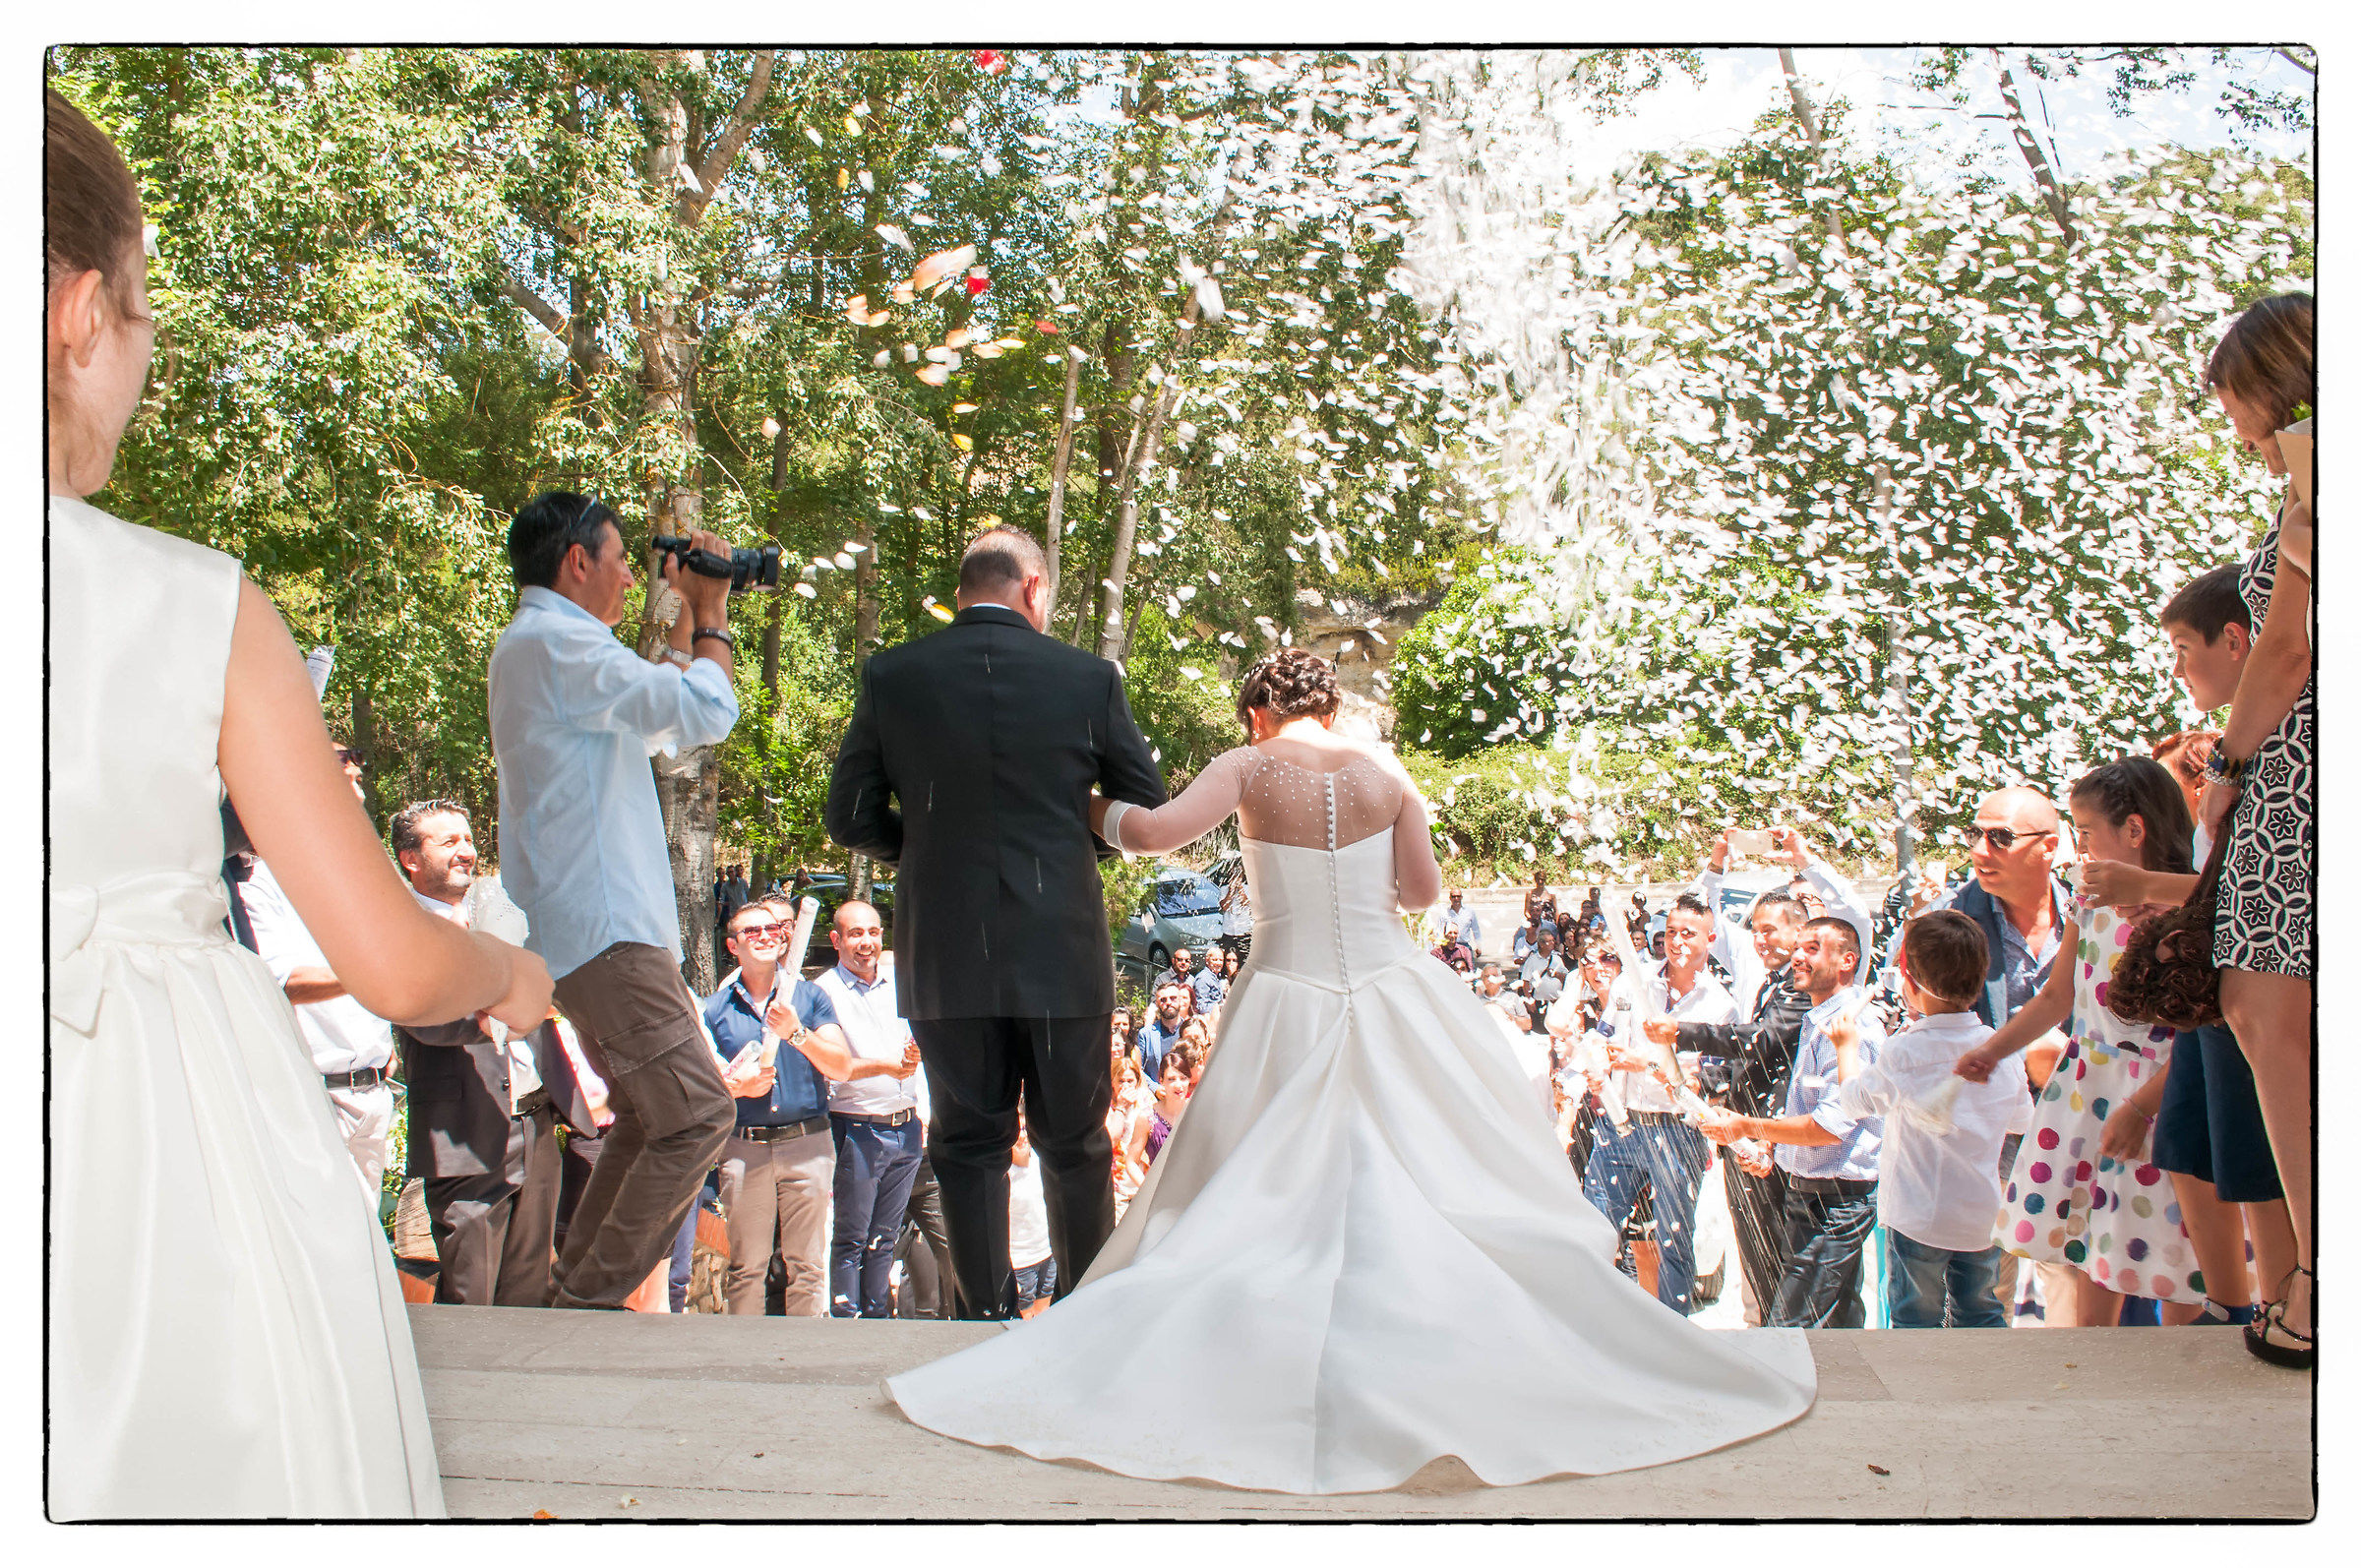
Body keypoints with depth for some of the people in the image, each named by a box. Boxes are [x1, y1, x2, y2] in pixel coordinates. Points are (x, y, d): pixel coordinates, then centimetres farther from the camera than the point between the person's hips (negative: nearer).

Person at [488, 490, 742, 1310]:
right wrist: (711, 613, -2)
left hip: (585, 926, 11)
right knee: (697, 1113, -12)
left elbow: (656, 720, 30)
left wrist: (687, 617, 25)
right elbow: (709, 712, -18)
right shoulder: (556, 642, -13)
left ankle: (576, 1292, 21)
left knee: (646, 1116, 16)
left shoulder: (534, 647, 21)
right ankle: (593, 1299, -5)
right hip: (603, 927, -11)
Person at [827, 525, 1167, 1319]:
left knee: (968, 1144, 11)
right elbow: (1146, 808, 4)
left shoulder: (890, 676, 0)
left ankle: (989, 1316, 13)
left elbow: (850, 819, 2)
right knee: (1075, 1147, 13)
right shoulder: (1089, 676, -2)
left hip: (945, 956, 1)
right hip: (1062, 950, 0)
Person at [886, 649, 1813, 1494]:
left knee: (1257, 1203, 8)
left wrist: (1093, 810, 2)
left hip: (1288, 1005, -2)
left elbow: (1156, 832, -17)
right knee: (1438, 1174, 11)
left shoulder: (1249, 768, -4)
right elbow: (1423, 890, 5)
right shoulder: (1386, 773, 4)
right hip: (1390, 992, 2)